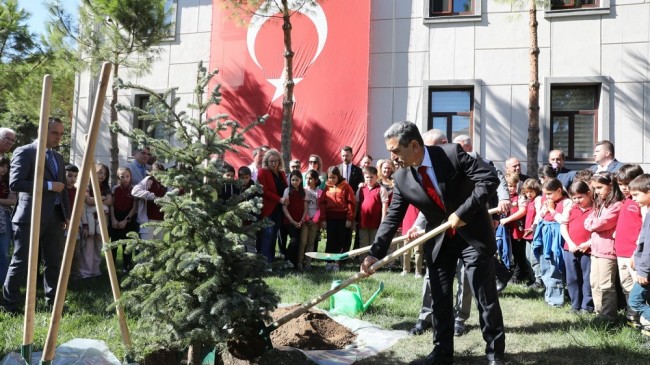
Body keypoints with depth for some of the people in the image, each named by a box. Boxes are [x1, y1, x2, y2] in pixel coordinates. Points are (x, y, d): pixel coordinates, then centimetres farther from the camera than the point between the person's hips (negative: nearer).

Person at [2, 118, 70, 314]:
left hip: (55, 217, 7)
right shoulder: (24, 152, -5)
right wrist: (49, 185, -17)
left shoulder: (59, 157, 17)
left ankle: (53, 301, 18)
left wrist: (66, 215, 14)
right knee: (22, 262, -1)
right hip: (30, 217, -6)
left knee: (54, 262, 9)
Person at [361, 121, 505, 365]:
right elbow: (392, 218, -5)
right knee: (439, 299, 6)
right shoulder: (401, 178, -8)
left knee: (486, 297, 3)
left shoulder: (452, 154, -20)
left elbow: (490, 179, -23)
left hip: (473, 234, -4)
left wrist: (463, 212, -27)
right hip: (439, 240, 4)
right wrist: (375, 253, -15)